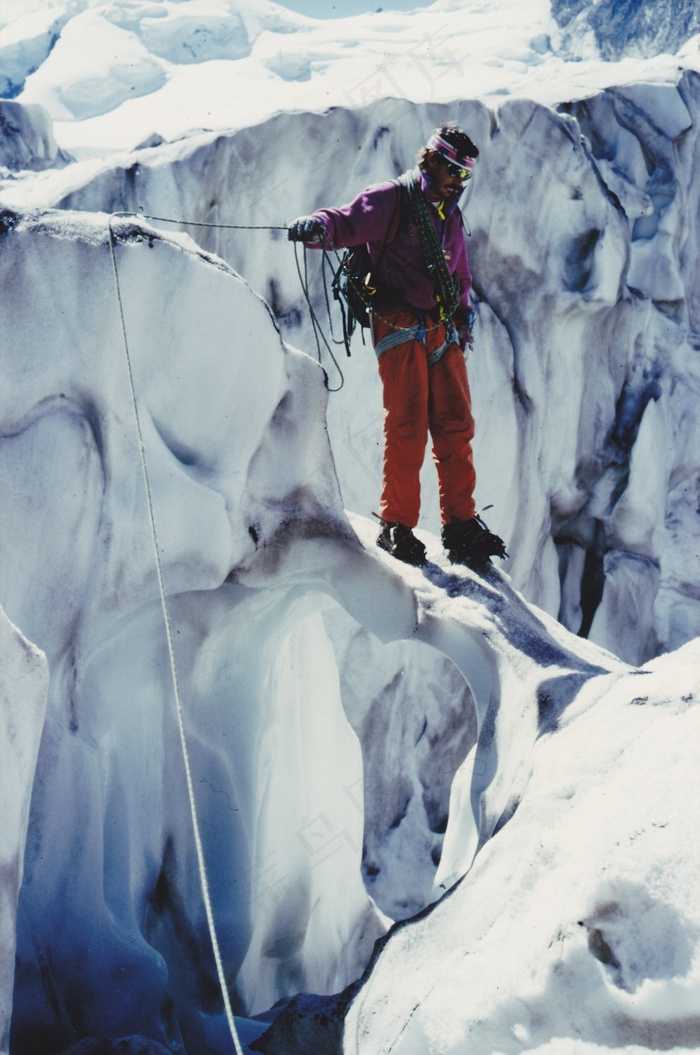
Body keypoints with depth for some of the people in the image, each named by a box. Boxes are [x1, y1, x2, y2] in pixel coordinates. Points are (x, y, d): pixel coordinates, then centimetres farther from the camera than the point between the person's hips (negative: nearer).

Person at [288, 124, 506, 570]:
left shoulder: (450, 215, 22)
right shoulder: (393, 199, -2)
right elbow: (349, 222, -15)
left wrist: (464, 312, 20)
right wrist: (318, 227, -36)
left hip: (443, 332, 7)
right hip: (400, 328, -7)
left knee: (456, 426, 2)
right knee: (408, 427, -10)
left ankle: (461, 525, 7)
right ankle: (397, 525, 0)